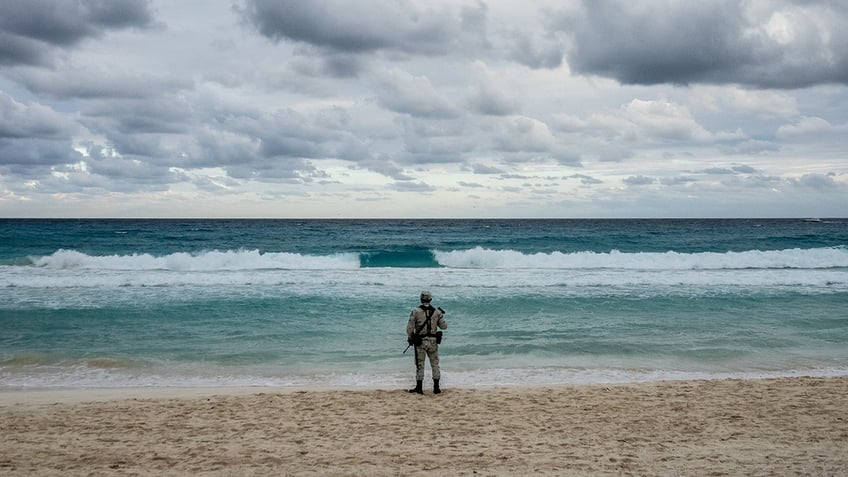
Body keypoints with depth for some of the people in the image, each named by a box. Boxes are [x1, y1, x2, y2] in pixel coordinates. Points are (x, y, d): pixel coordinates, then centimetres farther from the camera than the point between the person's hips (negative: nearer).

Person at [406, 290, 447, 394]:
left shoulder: (415, 311, -9)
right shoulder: (437, 312, -1)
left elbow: (410, 327, -9)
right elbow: (444, 326, 6)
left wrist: (409, 338, 7)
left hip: (420, 342, -2)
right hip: (433, 341, 2)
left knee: (420, 365, 8)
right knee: (435, 364, 12)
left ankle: (419, 388, 12)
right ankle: (436, 388, 13)